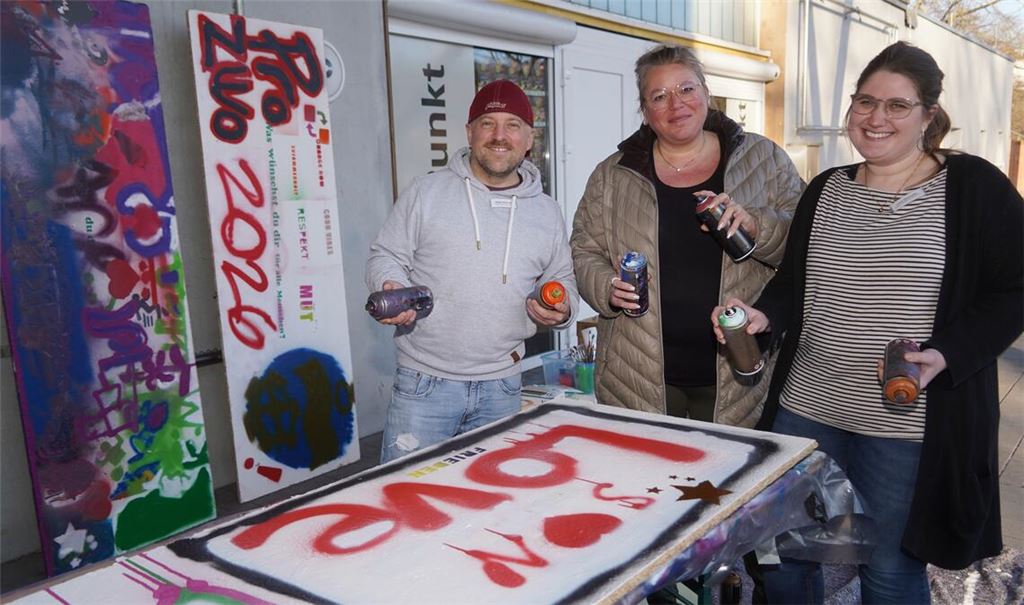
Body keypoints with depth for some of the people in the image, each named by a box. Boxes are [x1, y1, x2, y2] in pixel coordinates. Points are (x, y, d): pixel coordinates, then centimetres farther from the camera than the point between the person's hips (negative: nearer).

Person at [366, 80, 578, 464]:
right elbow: (386, 256, 5)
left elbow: (563, 279, 19)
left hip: (501, 388, 3)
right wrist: (390, 287, -17)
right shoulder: (426, 192, 0)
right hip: (424, 383, -3)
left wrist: (563, 308, -2)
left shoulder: (546, 212, 10)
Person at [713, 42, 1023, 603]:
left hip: (912, 425, -4)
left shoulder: (974, 187, -5)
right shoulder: (824, 190, 9)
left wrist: (944, 355, -20)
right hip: (806, 410, 5)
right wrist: (764, 315, -7)